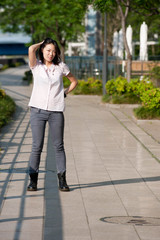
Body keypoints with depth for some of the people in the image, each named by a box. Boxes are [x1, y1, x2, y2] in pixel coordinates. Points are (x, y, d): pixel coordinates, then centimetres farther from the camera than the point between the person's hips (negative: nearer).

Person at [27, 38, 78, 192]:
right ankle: (33, 180, 5)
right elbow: (31, 49, -14)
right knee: (37, 146, -1)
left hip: (56, 111, 1)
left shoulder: (61, 67, 7)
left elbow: (74, 81, 21)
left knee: (58, 146, 3)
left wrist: (65, 93, 7)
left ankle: (62, 180, 7)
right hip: (38, 110, -1)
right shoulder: (36, 66, 3)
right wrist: (42, 43, 4)